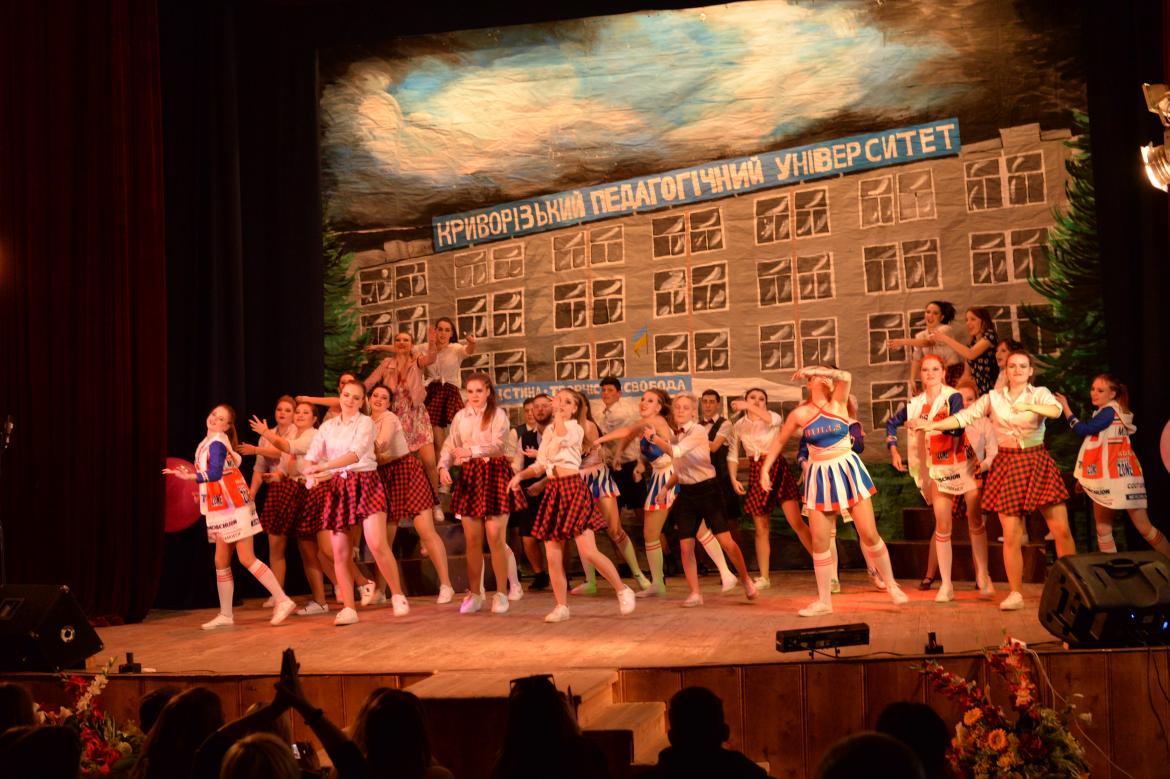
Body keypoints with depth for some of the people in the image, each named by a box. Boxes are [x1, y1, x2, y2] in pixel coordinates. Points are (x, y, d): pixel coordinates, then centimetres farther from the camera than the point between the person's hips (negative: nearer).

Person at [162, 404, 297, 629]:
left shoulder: (216, 443, -13)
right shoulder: (208, 442, 14)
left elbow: (214, 475, -23)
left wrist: (188, 476, -22)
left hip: (233, 507, -9)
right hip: (221, 508, 9)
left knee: (246, 559, -9)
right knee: (221, 562, 8)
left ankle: (283, 601, -6)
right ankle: (225, 615, 13)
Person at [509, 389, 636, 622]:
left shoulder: (576, 429, 0)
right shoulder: (548, 430, 17)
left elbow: (563, 438, -24)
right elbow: (540, 465, 17)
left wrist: (558, 415, -15)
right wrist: (520, 475, 1)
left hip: (573, 488, -6)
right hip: (553, 491, 6)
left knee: (588, 552, -11)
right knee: (552, 555, 1)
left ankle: (622, 590, 5)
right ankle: (562, 606, 10)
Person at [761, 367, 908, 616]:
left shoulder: (838, 404, -3)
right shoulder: (800, 414, 0)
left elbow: (846, 377, -23)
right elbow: (779, 441, 12)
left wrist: (812, 369, -17)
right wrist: (765, 468, 7)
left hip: (849, 471, -1)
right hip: (819, 477, 1)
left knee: (869, 534, -2)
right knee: (819, 542, 1)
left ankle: (891, 584, 18)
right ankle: (824, 601, 12)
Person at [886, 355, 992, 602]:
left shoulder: (953, 397, -7)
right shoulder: (915, 404, 7)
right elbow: (891, 423, 21)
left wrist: (925, 424, -30)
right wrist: (894, 450, 10)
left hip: (963, 464, -3)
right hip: (937, 469, 3)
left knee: (976, 521, 1)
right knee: (942, 526, 0)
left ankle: (983, 576, 13)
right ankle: (946, 585, 3)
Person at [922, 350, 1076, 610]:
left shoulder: (1039, 394, 2)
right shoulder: (993, 397, 7)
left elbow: (1055, 410, -19)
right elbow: (964, 417, 4)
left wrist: (1029, 406, -37)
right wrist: (932, 425, -6)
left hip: (1037, 464, -1)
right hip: (1007, 466, 1)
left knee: (1062, 531, -3)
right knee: (1011, 536, -2)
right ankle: (1015, 594, 8)